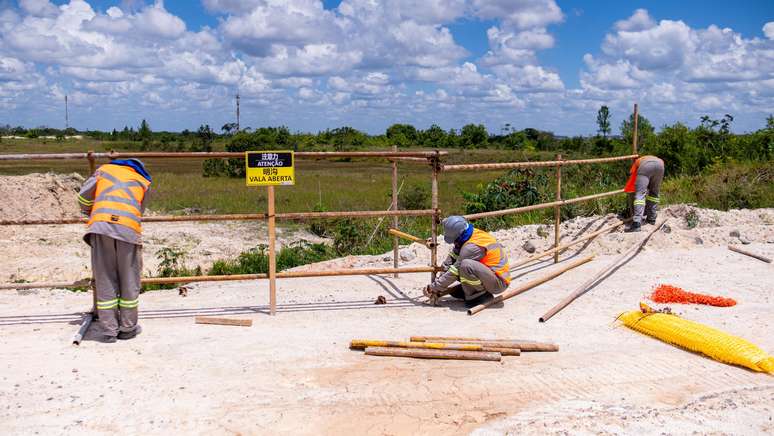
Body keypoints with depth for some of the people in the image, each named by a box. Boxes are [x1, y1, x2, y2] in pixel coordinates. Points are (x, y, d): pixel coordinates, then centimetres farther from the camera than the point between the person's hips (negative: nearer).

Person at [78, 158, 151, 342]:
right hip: (128, 228, -1)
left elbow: (84, 196, 24)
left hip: (100, 225, 1)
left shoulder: (104, 169, 27)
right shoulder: (143, 181, 26)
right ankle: (127, 327, 18)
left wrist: (90, 212, 43)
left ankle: (108, 329, 11)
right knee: (129, 280, 10)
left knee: (105, 280, 7)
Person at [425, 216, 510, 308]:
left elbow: (454, 271, -21)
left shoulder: (472, 247, -27)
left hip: (499, 283, -9)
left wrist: (433, 288, -13)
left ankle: (481, 296, -13)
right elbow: (452, 257, 4)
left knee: (466, 265, -32)